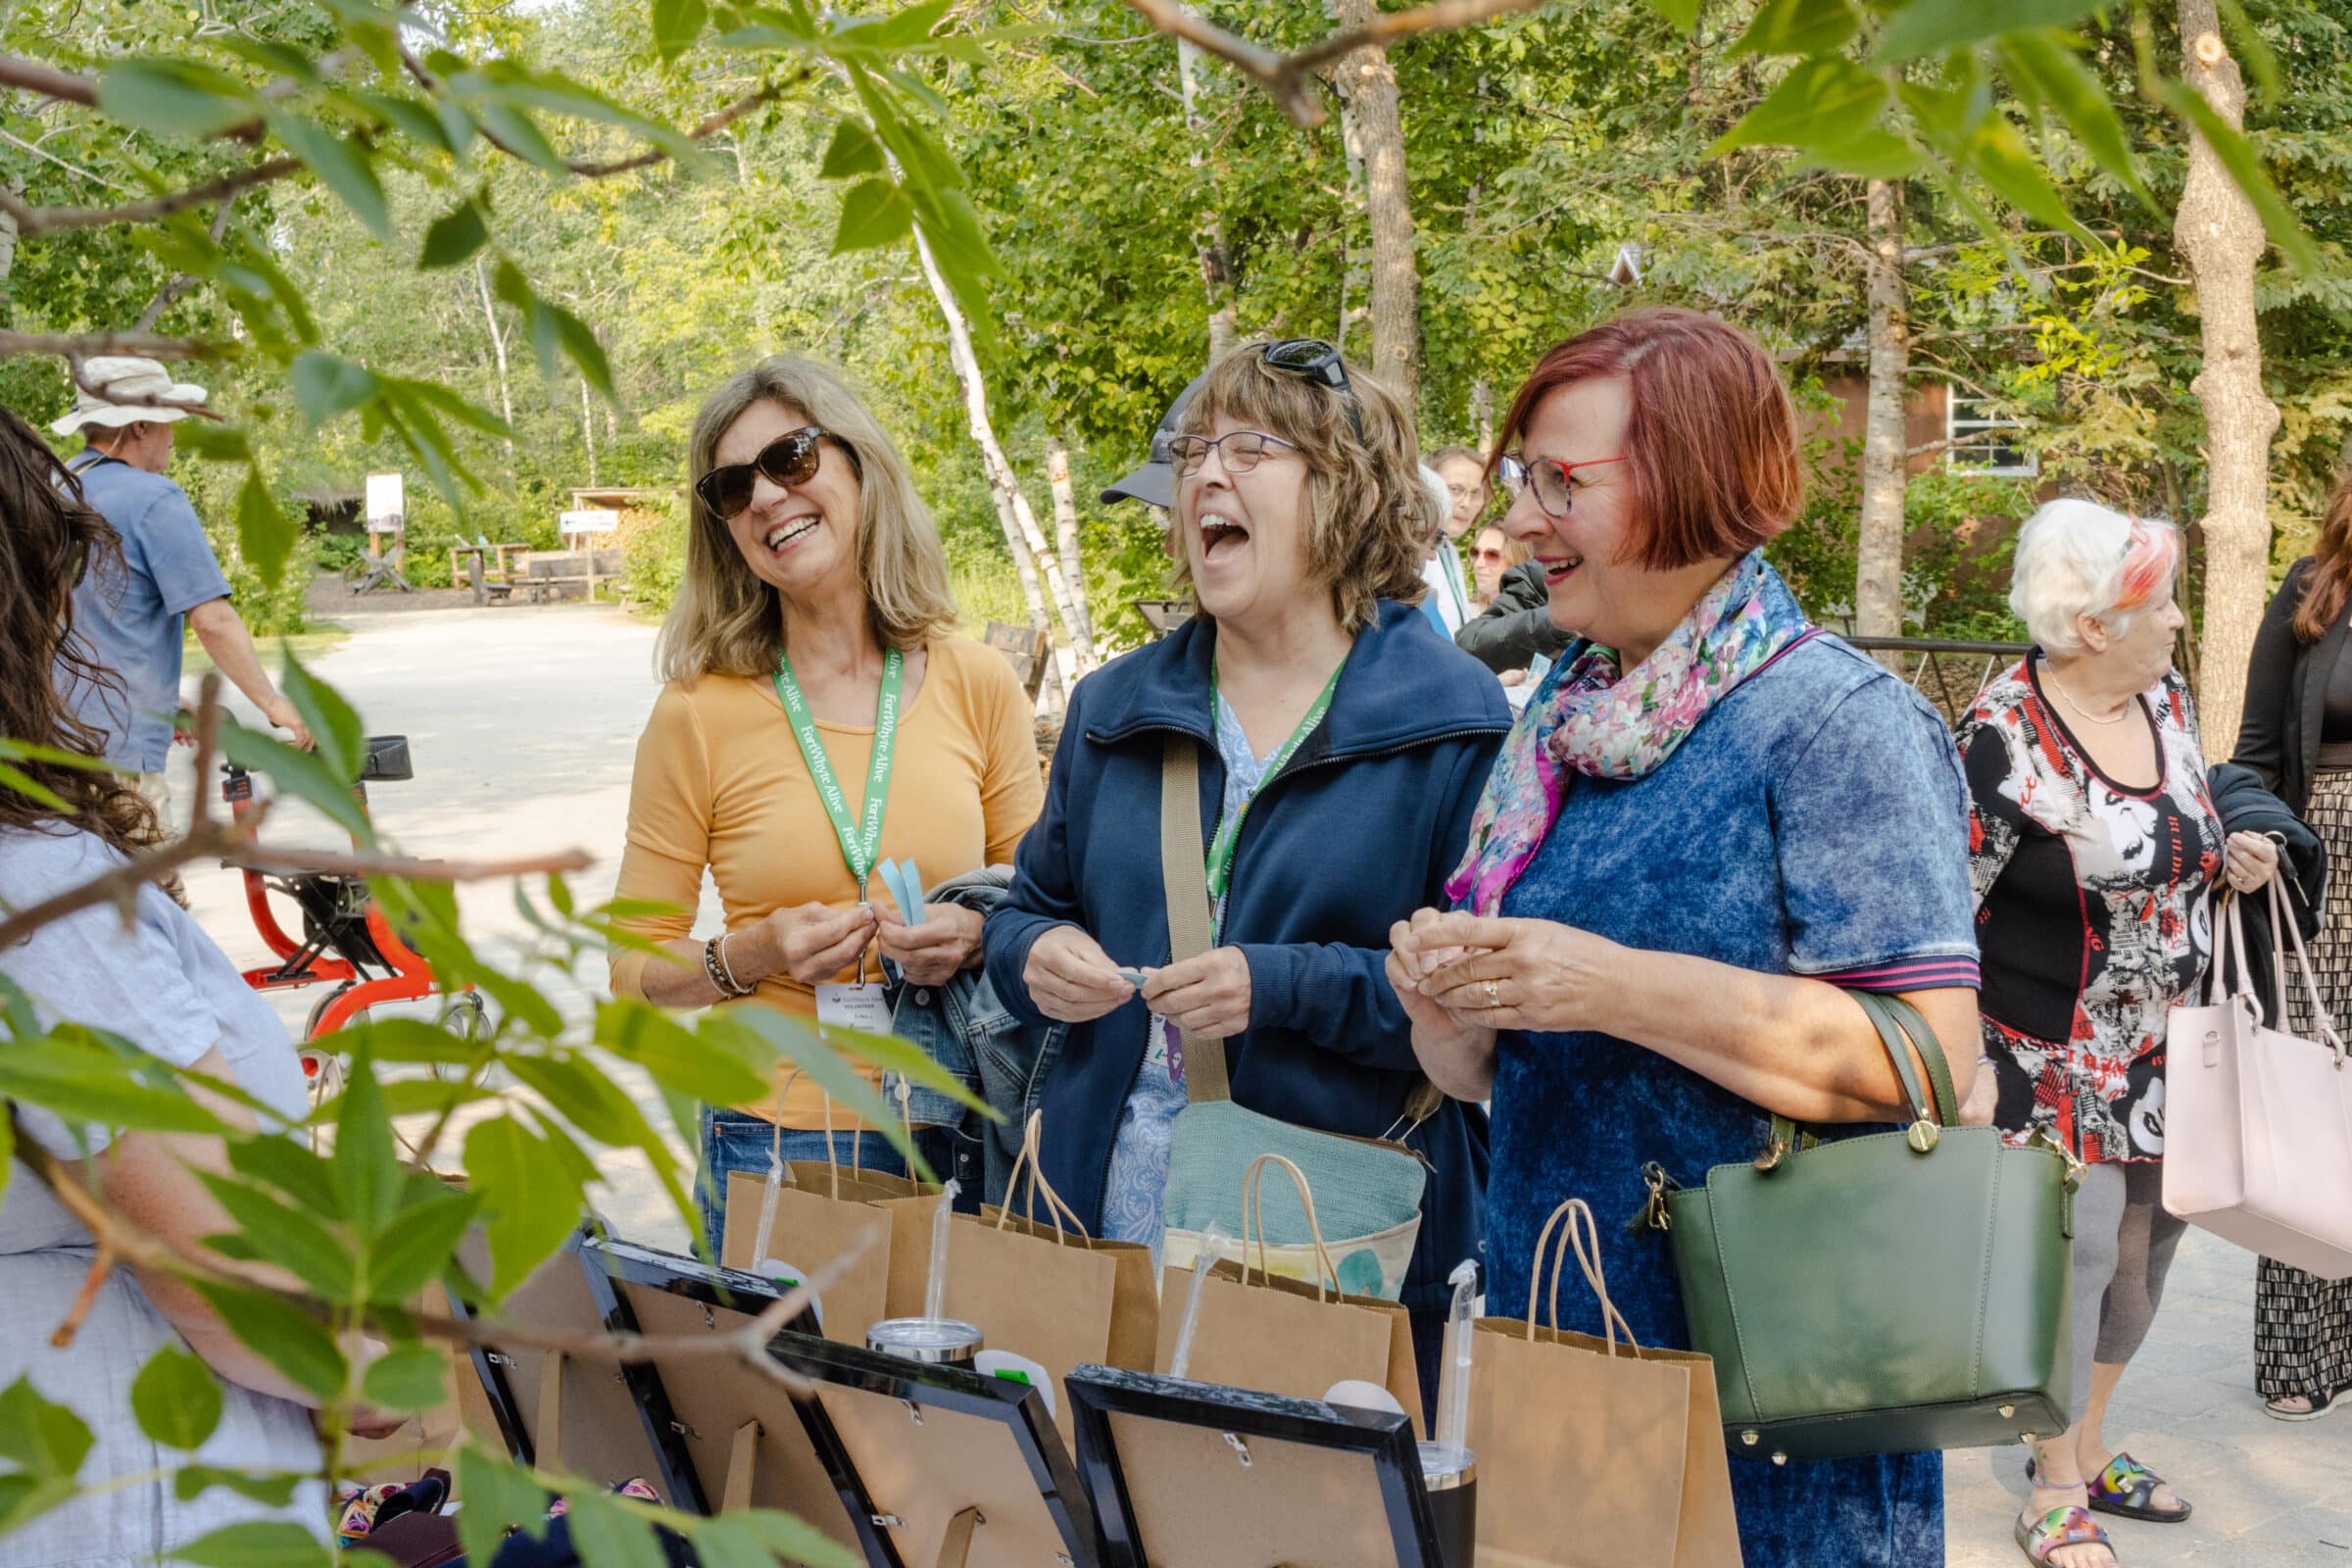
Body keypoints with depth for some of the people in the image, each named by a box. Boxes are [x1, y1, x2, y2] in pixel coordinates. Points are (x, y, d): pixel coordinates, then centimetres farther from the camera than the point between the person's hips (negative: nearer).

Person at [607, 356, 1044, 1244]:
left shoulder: (978, 686, 1)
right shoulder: (698, 715, -4)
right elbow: (633, 963, 2)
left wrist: (979, 938, -11)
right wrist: (749, 957, -17)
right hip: (773, 1147, -2)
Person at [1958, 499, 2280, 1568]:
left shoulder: (2166, 697, 4)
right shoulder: (2005, 735, -19)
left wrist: (2230, 863, 0)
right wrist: (1965, 1066, -18)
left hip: (2169, 1050, 7)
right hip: (2060, 1060, -7)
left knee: (2144, 1250, 14)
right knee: (2074, 1253, -4)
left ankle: (2084, 1446, 33)